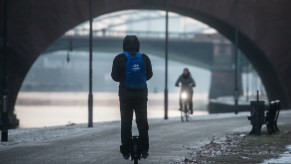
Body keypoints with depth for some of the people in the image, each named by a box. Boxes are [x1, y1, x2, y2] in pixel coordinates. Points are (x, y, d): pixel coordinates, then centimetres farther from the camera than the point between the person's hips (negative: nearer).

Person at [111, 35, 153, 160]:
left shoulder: (119, 59, -9)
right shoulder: (144, 58, -4)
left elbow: (115, 76, -3)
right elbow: (149, 75, 5)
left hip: (125, 95, -1)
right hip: (141, 94, 1)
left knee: (126, 123, 6)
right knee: (142, 122, 11)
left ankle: (126, 151, 4)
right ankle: (144, 150, 10)